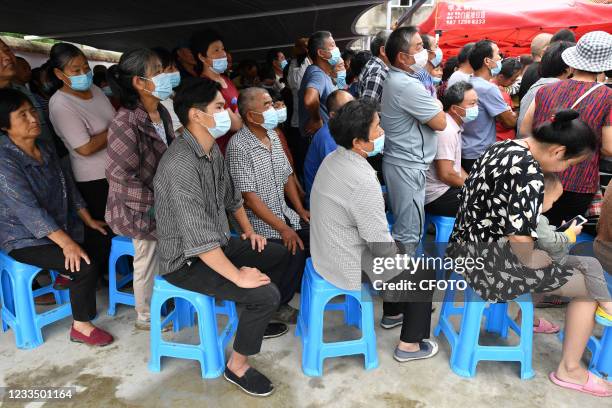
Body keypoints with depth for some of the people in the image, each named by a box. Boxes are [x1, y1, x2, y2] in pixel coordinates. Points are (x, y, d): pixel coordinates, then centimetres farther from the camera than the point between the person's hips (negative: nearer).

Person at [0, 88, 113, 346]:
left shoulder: (44, 148, 4)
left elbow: (67, 185, 9)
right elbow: (28, 209, -28)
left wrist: (88, 220, 5)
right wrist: (66, 243, -31)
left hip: (59, 225, 8)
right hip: (25, 239, -8)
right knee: (85, 265, -23)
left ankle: (74, 280, 19)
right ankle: (81, 327, -5)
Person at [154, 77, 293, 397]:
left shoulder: (212, 148, 0)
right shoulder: (180, 165, -31)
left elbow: (230, 194, 16)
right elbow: (199, 239, -33)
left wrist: (248, 230, 12)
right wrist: (238, 276, -27)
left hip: (217, 243, 10)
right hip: (188, 260, -9)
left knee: (279, 255, 15)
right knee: (266, 295, -20)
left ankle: (254, 320, 33)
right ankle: (236, 365, 4)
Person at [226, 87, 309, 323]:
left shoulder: (273, 135, 8)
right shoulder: (239, 147, -18)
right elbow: (249, 197, -21)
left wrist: (300, 209, 5)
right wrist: (283, 228, -21)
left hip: (283, 212, 8)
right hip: (258, 221, -8)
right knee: (294, 251, -22)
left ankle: (302, 283, 19)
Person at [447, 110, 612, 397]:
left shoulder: (503, 147, 5)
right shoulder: (529, 173, -23)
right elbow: (520, 240, -26)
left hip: (468, 245, 10)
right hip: (488, 261, -10)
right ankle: (569, 370, 17)